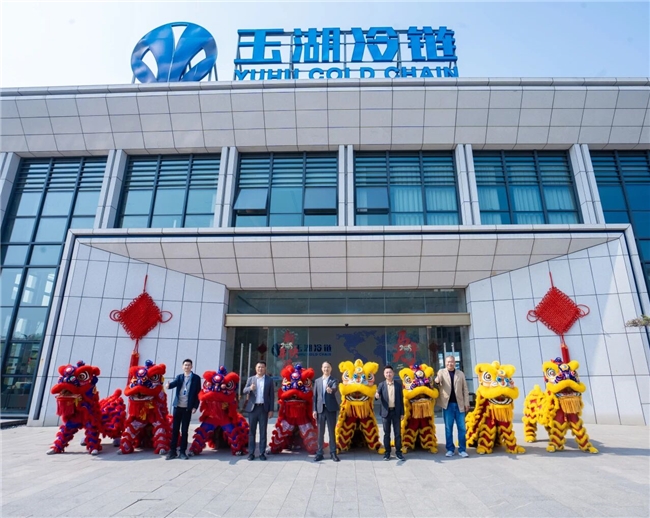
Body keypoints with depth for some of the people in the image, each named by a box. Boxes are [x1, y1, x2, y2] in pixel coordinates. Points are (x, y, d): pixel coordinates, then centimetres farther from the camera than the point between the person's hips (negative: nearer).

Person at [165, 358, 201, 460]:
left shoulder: (196, 378, 0)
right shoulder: (179, 377, 9)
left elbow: (198, 393, -2)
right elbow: (174, 383, -12)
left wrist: (195, 406, -8)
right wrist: (168, 385, -36)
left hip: (188, 408, -3)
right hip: (177, 406, 3)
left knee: (184, 430, 3)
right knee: (175, 429, 6)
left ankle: (183, 452, 11)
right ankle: (172, 451, 15)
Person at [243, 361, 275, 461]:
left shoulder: (269, 380, 4)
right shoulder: (250, 379, 8)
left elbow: (272, 395, 3)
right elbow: (244, 391, -1)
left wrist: (271, 410, -2)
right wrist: (250, 388, -23)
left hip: (264, 408, -1)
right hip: (252, 408, 1)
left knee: (263, 432, 3)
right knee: (252, 431, 5)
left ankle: (262, 453, 10)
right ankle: (251, 453, 13)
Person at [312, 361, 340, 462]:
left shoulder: (334, 380, 2)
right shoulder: (317, 381, 10)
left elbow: (335, 389, -20)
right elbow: (315, 396, 8)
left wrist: (331, 390, -44)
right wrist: (314, 410, 2)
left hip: (331, 409, -2)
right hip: (320, 409, 2)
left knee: (332, 431, 4)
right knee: (320, 432, 7)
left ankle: (333, 453, 13)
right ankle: (319, 453, 15)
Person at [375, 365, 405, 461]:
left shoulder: (398, 384, 1)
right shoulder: (381, 385, 0)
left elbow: (401, 399, 3)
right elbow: (378, 396, -8)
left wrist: (402, 413, 1)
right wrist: (376, 396, -33)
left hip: (396, 411, 0)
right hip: (386, 412, 0)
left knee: (398, 433, 6)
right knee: (386, 433, 7)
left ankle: (398, 452, 17)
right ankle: (387, 452, 17)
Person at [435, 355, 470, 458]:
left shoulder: (460, 373, 9)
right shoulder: (441, 372, 4)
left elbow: (465, 389, 9)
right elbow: (437, 379, -16)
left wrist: (467, 403, 1)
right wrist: (437, 380, -40)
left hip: (459, 404, 1)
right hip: (448, 404, -1)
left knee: (461, 428, 4)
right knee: (448, 428, 5)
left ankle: (462, 449, 12)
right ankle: (450, 449, 14)